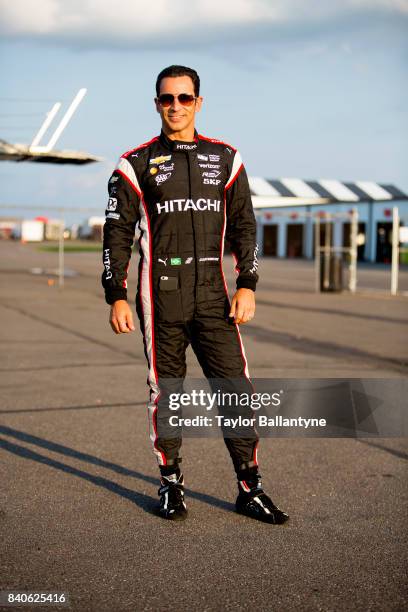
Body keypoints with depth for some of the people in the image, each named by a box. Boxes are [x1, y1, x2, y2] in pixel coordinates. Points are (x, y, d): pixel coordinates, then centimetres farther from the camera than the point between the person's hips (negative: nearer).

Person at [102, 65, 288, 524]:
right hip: (160, 296, -1)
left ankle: (249, 488, 7)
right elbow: (117, 234, 4)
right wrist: (116, 297, -3)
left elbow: (243, 226, 12)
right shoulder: (136, 164, 4)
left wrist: (247, 285, 2)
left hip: (213, 294, 2)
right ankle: (171, 483, 18)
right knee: (165, 391, 5)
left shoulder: (225, 159, 11)